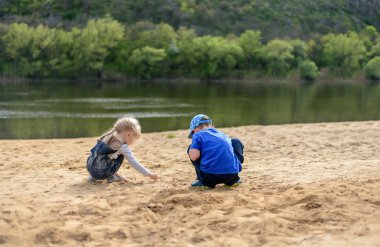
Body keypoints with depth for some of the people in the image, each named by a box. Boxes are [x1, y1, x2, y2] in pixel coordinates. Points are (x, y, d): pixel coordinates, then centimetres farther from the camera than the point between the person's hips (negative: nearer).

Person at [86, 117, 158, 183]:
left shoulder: (109, 135, 14)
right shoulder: (123, 147, -7)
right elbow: (134, 163, -4)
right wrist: (149, 174, 4)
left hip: (90, 167, 7)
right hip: (100, 172, -7)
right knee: (121, 155, 4)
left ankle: (93, 176, 23)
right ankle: (110, 177, 6)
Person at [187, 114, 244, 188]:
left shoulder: (198, 135, 7)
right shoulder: (222, 135, 24)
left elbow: (193, 156, -7)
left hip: (210, 177, -4)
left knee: (191, 149, 21)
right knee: (236, 142, 31)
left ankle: (203, 180, 11)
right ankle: (233, 179, 23)